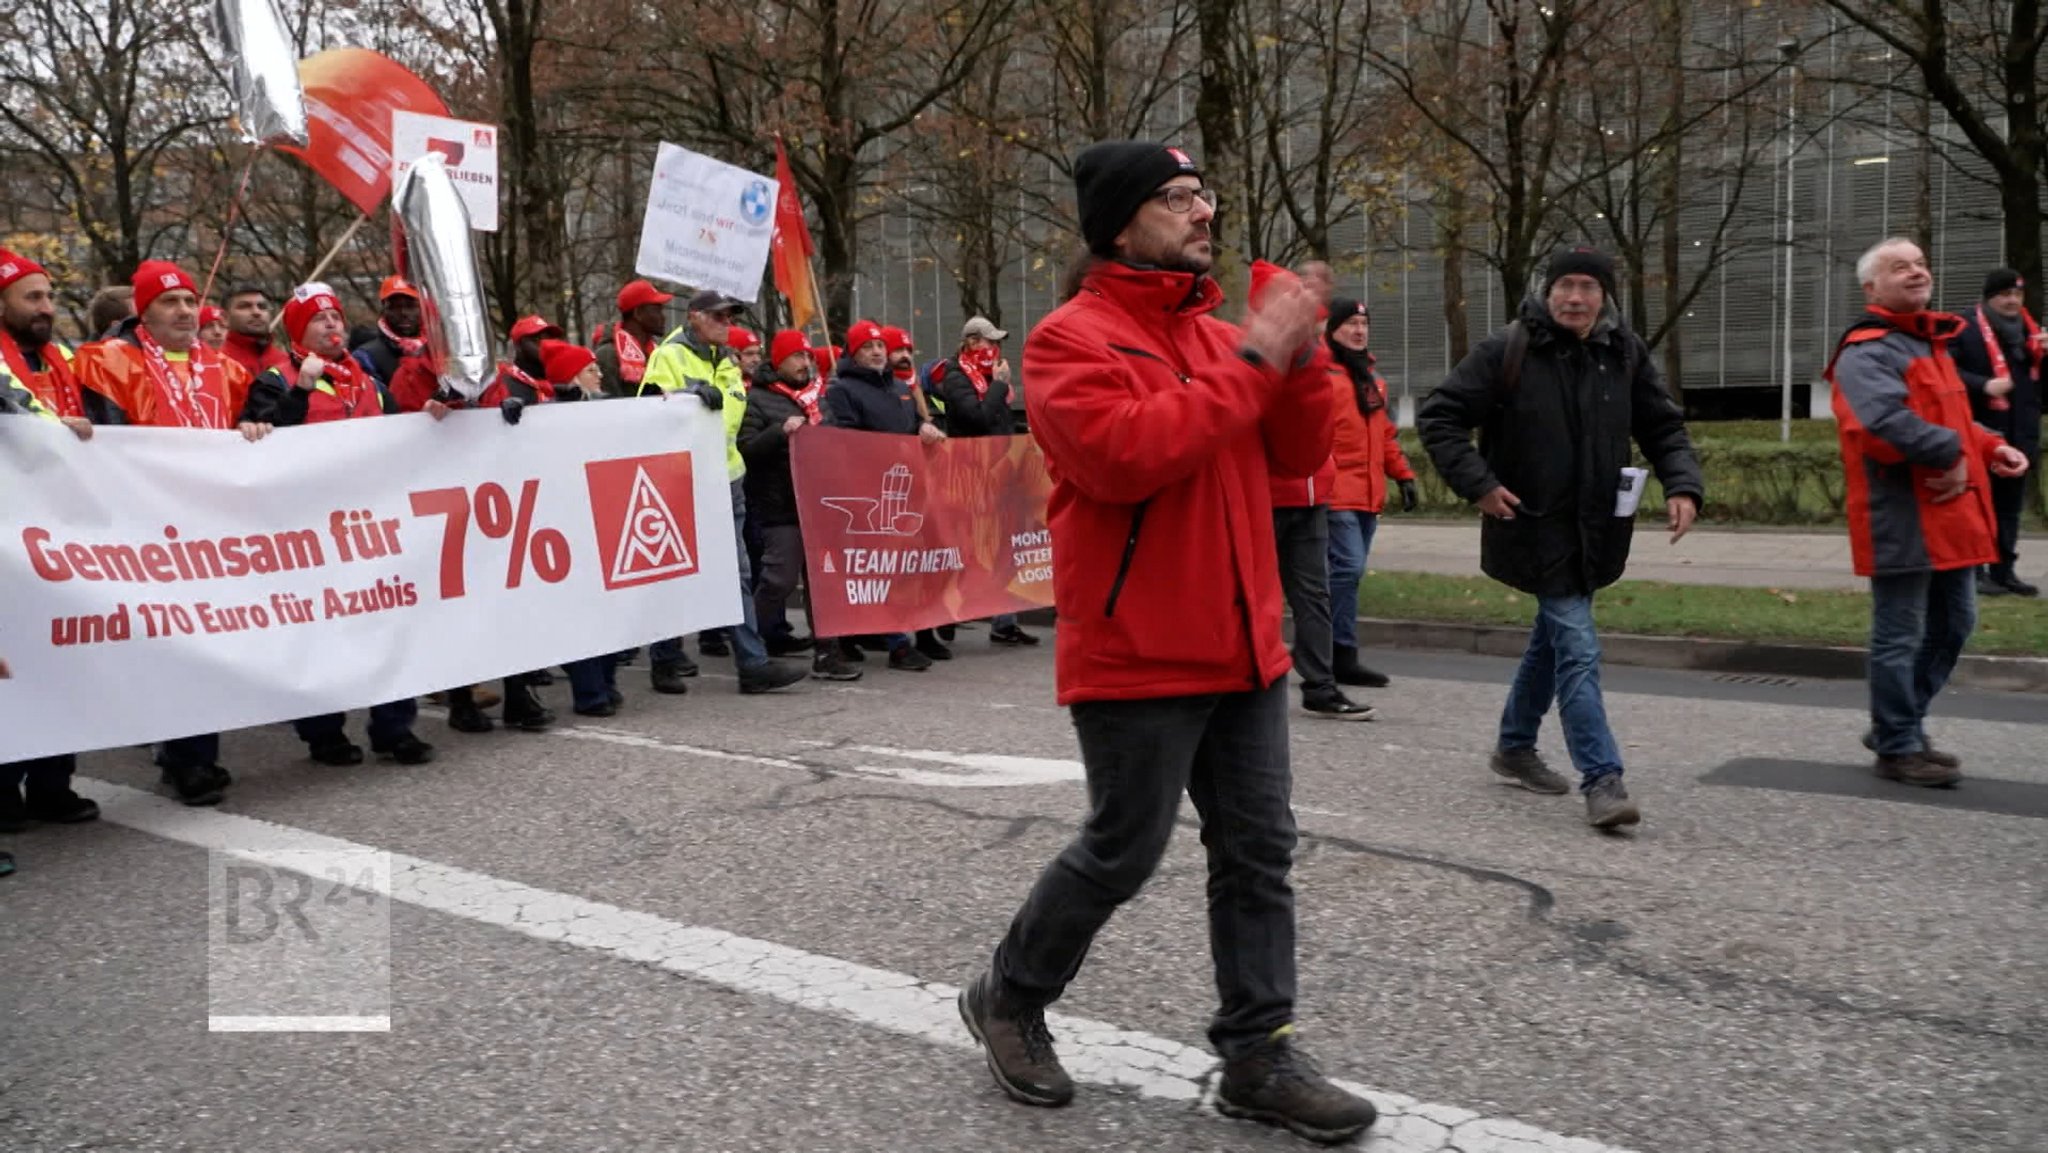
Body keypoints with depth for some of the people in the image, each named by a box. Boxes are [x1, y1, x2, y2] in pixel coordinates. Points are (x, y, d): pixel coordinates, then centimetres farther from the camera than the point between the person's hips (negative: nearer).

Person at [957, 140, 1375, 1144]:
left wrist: (1297, 358, -8)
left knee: (1258, 852, 9)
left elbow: (1297, 454, 10)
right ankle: (1008, 1000, 26)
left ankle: (1258, 1056, 20)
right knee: (1123, 852, 2)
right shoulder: (1072, 339, -10)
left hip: (1243, 647, 8)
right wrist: (1251, 363, -21)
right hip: (1136, 655, -7)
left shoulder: (1219, 335, 12)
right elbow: (1125, 455, -26)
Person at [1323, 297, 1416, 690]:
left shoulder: (1370, 377, 20)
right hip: (1335, 493, -9)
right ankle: (1342, 656, -7)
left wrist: (1402, 474, 20)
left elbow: (1385, 432, 25)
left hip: (1367, 494, 9)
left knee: (1349, 571, 9)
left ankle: (1327, 651, 16)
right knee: (1347, 568, -13)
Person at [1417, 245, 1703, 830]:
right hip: (1535, 527, -6)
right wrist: (1477, 484, -16)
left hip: (1596, 529, 6)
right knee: (1578, 650, -12)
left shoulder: (1626, 354, 3)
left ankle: (1515, 746, 36)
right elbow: (1438, 416, -8)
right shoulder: (1507, 351, -11)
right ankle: (1602, 780, -9)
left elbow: (1664, 428, 10)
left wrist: (1683, 485, -7)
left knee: (1553, 638, 18)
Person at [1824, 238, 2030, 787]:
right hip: (1902, 521, -10)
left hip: (1949, 515, 10)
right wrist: (1951, 455, -18)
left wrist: (1990, 447, 10)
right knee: (1900, 637, -2)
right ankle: (1899, 748, 10)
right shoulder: (1867, 352, -14)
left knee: (1952, 626, 18)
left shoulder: (1930, 343, 19)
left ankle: (1897, 727, 30)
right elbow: (1886, 423, -29)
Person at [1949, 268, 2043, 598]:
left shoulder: (2028, 330, 17)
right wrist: (1983, 386, -25)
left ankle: (2004, 571, 18)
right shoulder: (1966, 328, -8)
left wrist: (2043, 354, 2)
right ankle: (1975, 571, 4)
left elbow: (2040, 378, 21)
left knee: (2010, 506, 11)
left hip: (2019, 435, 7)